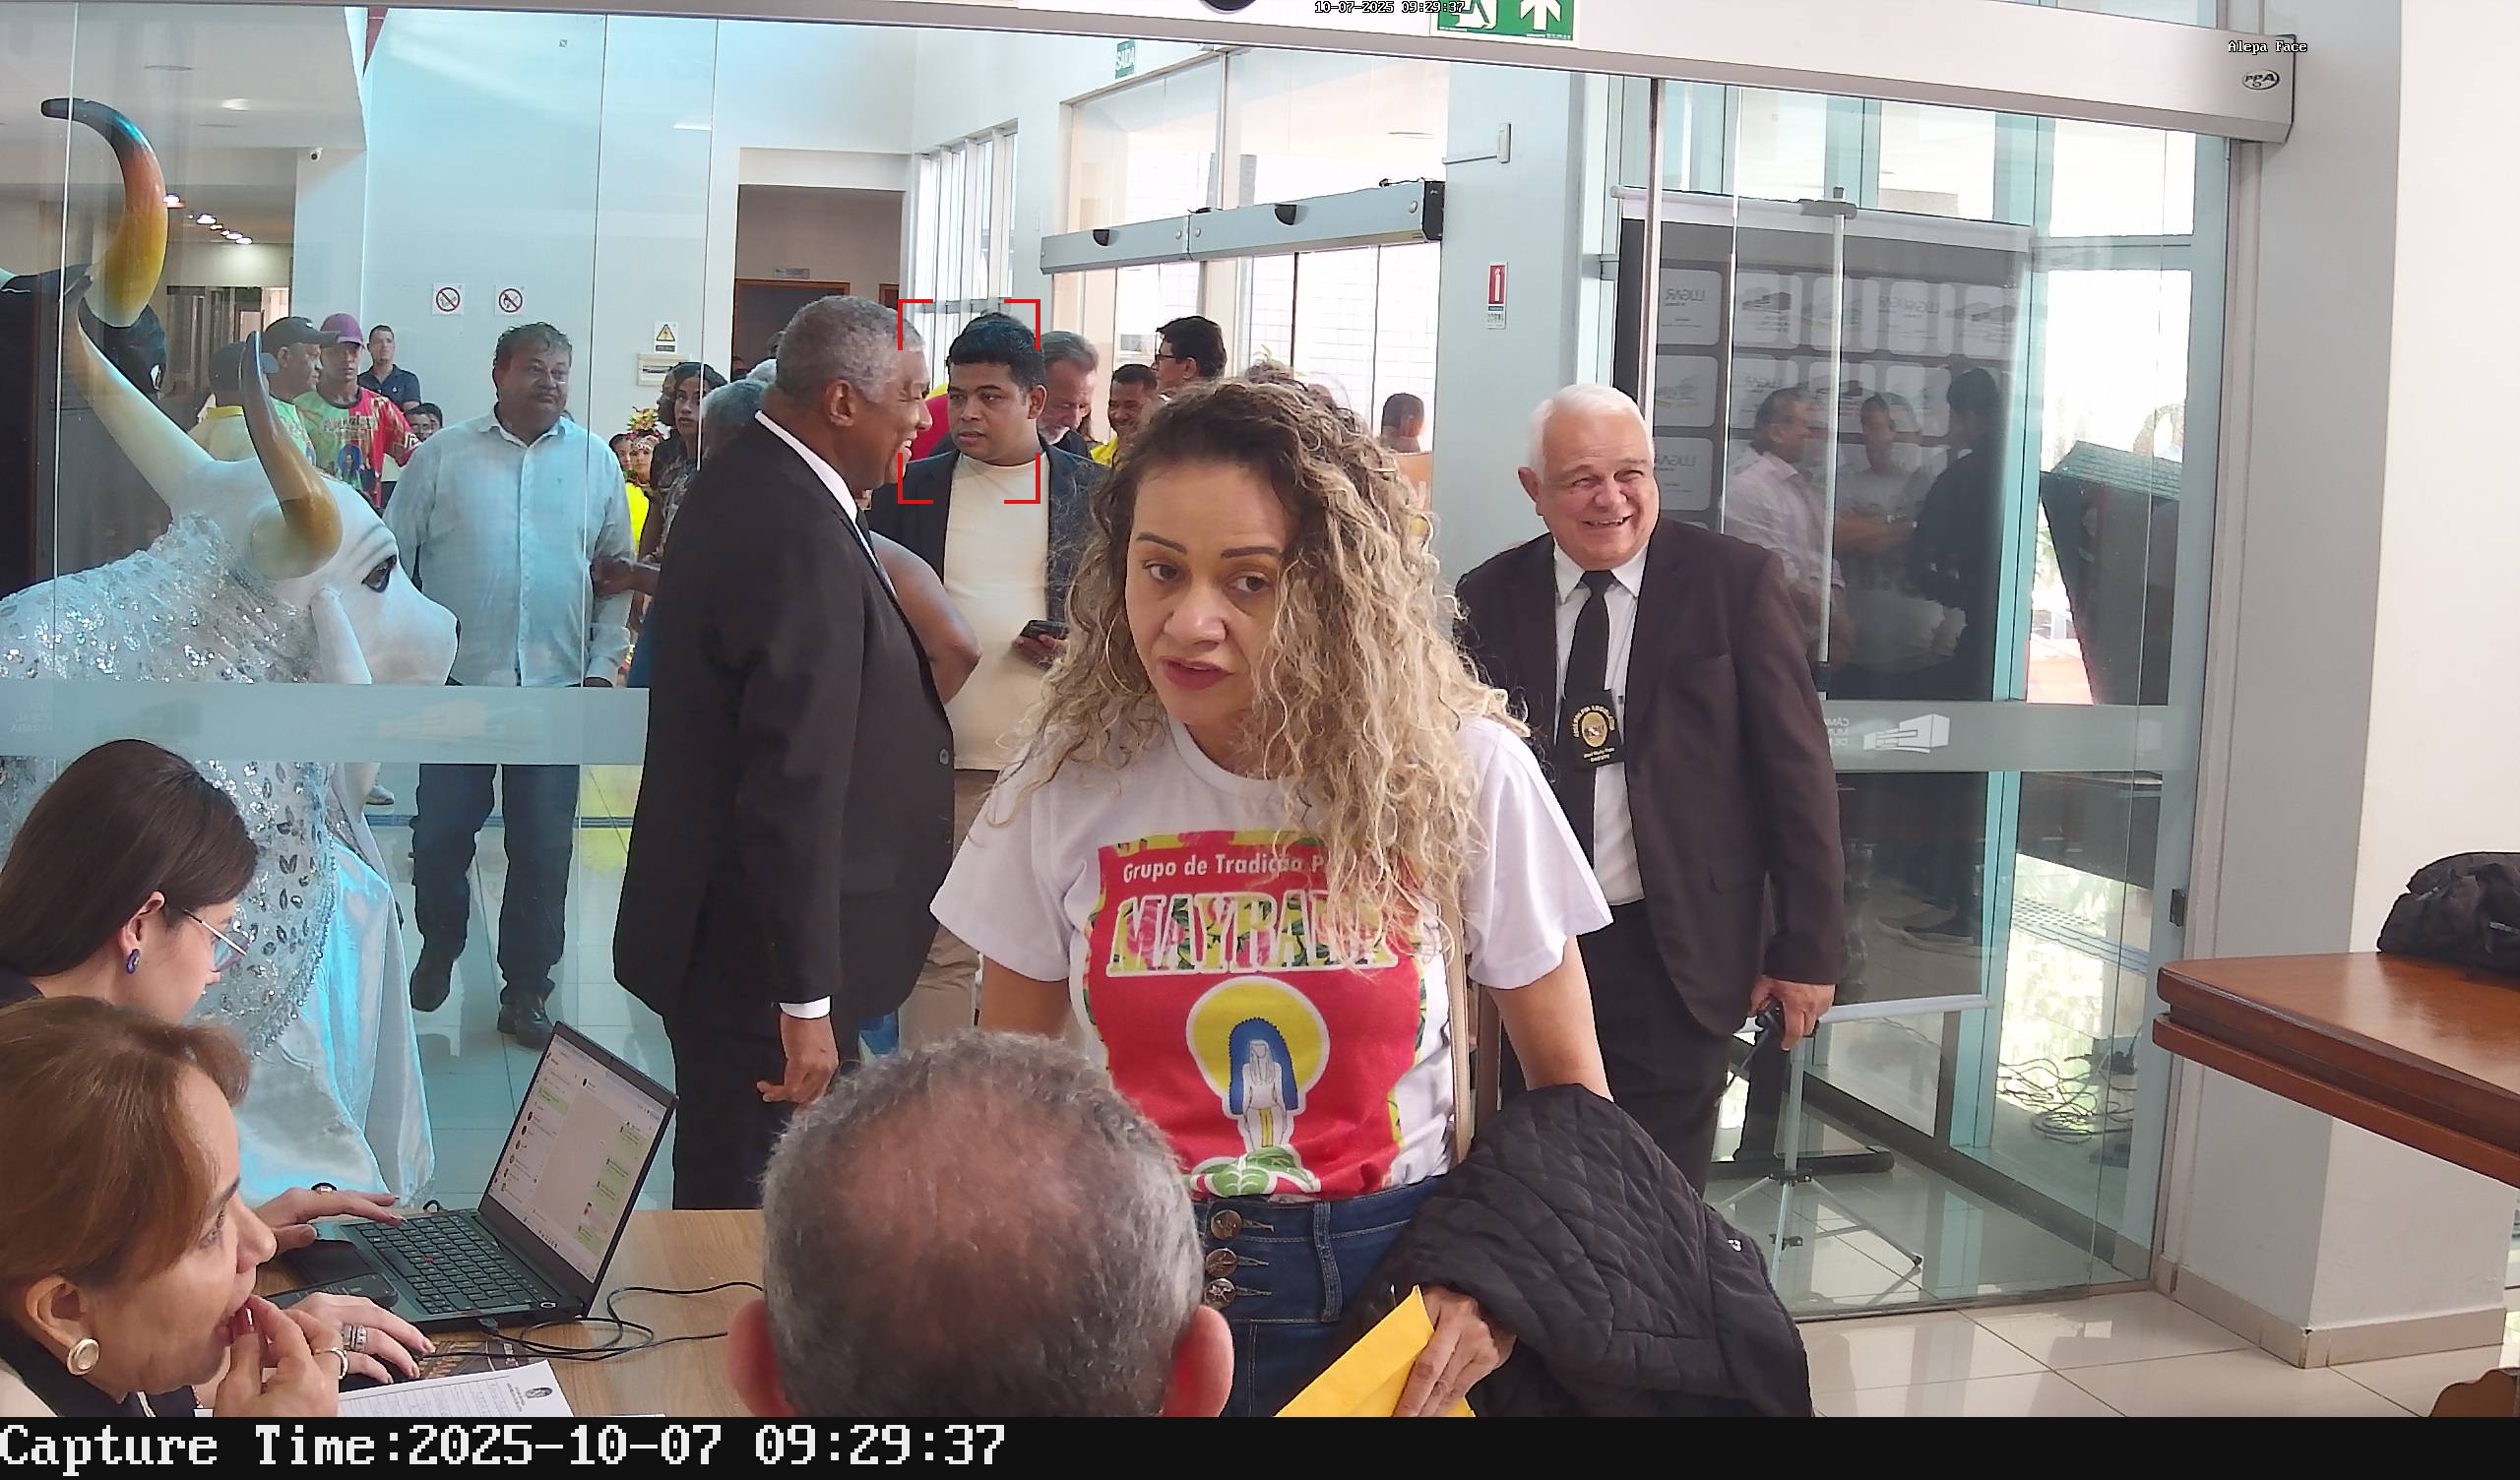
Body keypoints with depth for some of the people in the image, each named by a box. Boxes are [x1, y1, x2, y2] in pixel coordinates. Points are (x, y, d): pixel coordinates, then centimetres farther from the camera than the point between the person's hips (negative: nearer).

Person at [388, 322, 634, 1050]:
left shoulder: (595, 461, 6)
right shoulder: (444, 456, 1)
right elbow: (395, 559, 4)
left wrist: (603, 663, 2)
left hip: (557, 688, 1)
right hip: (456, 682, -1)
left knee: (544, 851, 5)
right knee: (440, 835, 7)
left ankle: (526, 991, 18)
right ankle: (439, 950, 34)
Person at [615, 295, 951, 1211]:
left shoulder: (738, 483, 7)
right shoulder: (804, 541, -25)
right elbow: (794, 786, -27)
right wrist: (807, 1005, -23)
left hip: (709, 920, 10)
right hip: (758, 955, -10)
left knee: (717, 1166, 21)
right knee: (747, 1184, 3)